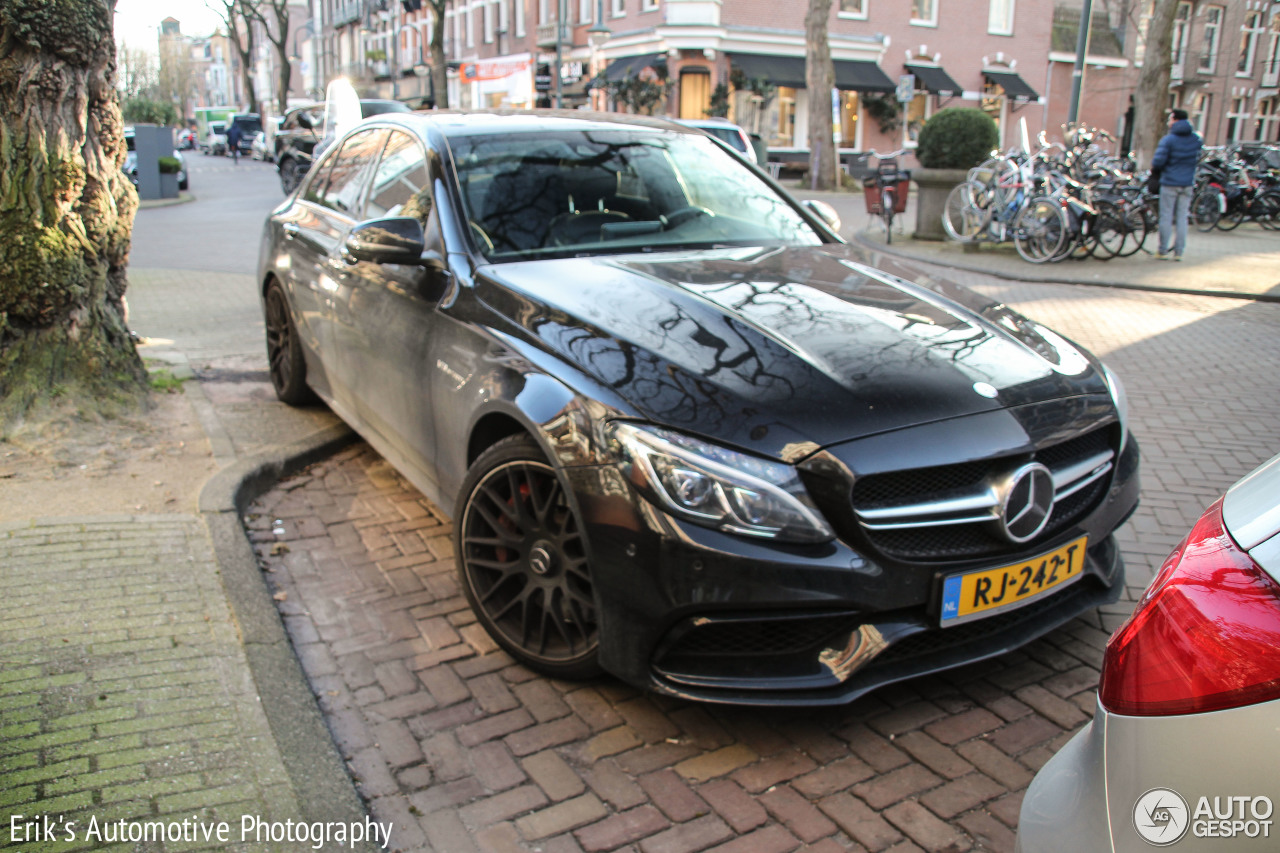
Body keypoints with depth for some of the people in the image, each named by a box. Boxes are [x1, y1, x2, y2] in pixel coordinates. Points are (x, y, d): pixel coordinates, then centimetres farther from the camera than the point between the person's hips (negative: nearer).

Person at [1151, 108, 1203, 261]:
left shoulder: (1168, 139, -11)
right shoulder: (1197, 139, 6)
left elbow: (1158, 161, -16)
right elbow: (1200, 158, 15)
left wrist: (1154, 168, 4)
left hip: (1170, 183, -5)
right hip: (1188, 184, 5)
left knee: (1166, 217, 0)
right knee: (1182, 217, 8)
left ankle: (1163, 251, 2)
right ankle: (1178, 251, 8)